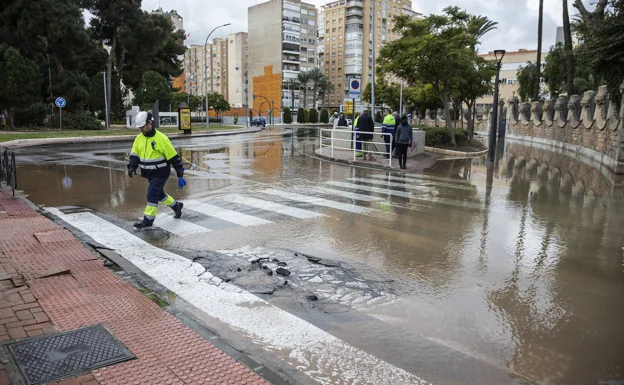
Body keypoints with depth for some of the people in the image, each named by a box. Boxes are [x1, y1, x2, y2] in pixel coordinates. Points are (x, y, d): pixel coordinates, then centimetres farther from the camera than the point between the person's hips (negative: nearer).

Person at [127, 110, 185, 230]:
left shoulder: (161, 138, -17)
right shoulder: (139, 138, 2)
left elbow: (173, 156, -14)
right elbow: (135, 154, 8)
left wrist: (180, 171, -12)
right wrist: (132, 166, -8)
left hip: (161, 173, -8)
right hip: (150, 174, 8)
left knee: (152, 195, -11)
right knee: (159, 194, 20)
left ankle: (148, 221, -2)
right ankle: (176, 206, 42)